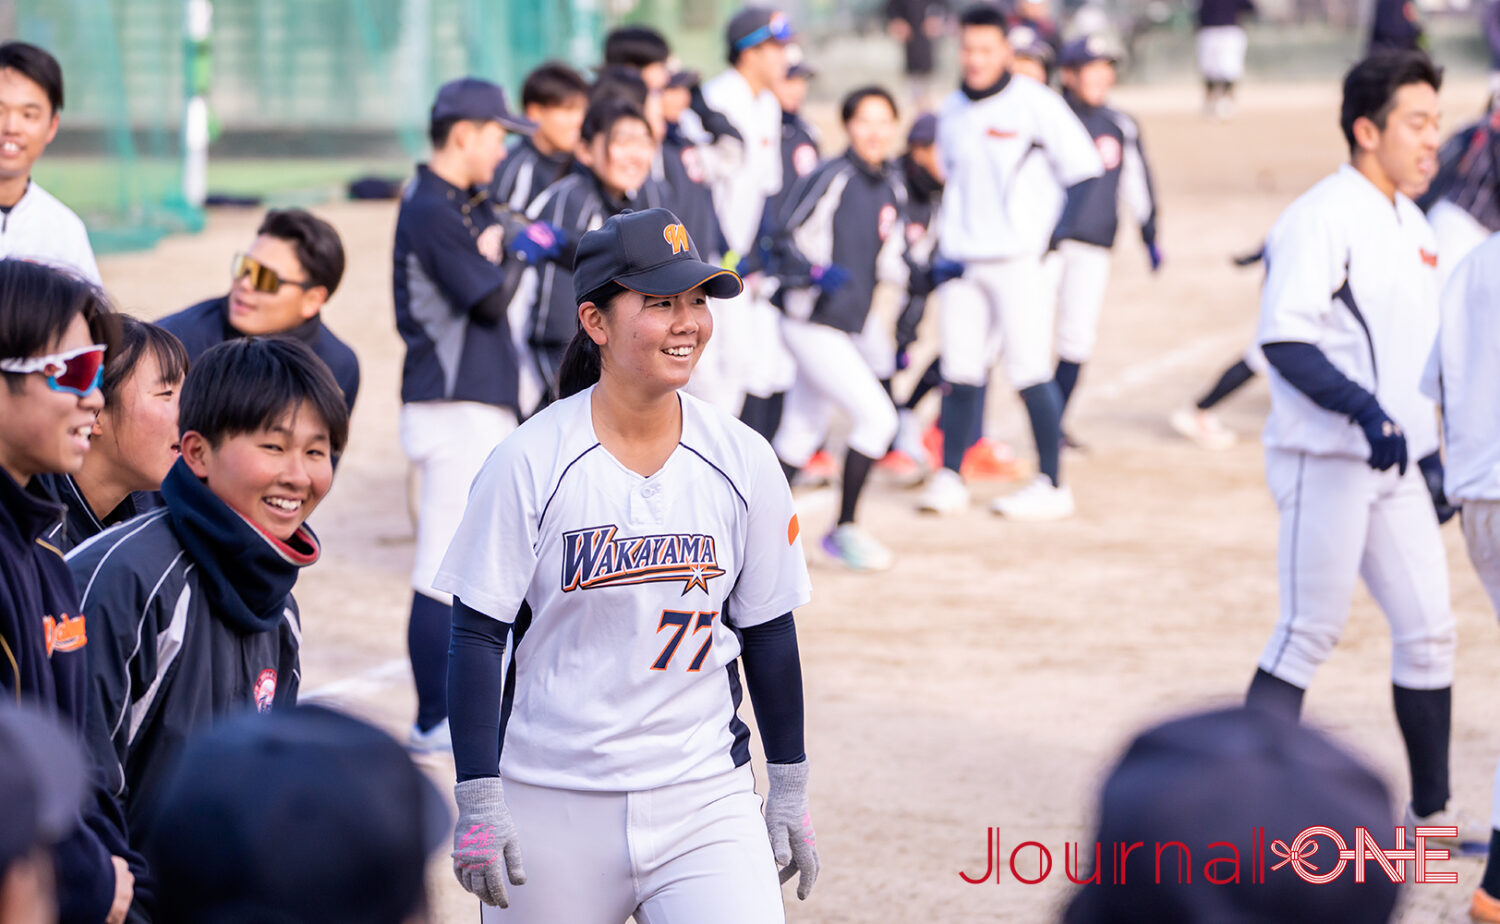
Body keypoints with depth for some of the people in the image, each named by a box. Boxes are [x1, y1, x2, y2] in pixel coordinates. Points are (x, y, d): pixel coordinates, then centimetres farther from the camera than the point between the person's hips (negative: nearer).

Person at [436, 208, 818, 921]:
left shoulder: (743, 461, 1)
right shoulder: (530, 463, -8)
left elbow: (768, 632, 10)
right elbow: (478, 635, -5)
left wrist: (790, 789, 12)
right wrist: (478, 801, -10)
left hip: (704, 801, 2)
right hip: (551, 803, -2)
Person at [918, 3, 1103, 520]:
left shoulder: (1035, 104, -6)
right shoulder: (951, 112, 11)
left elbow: (1082, 171, -5)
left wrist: (1050, 237, -10)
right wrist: (948, 242, 10)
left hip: (1017, 261, -5)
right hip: (962, 263, 5)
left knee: (1029, 373, -5)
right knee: (959, 372, 3)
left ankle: (1052, 487, 2)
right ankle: (948, 479, 10)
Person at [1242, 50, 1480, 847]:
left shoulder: (1410, 223, 15)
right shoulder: (1321, 218, -13)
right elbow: (1284, 340, -21)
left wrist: (1432, 442, 20)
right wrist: (1365, 410, -31)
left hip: (1394, 461, 8)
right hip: (1326, 459, -8)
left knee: (1427, 631, 9)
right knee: (1309, 633, -6)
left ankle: (1430, 812, 18)